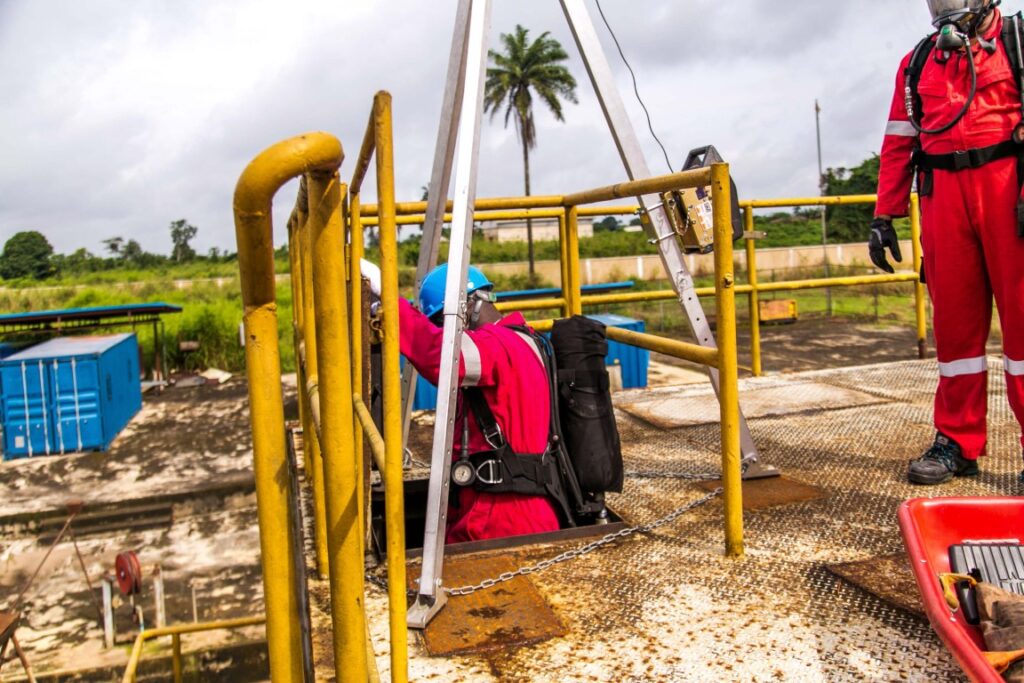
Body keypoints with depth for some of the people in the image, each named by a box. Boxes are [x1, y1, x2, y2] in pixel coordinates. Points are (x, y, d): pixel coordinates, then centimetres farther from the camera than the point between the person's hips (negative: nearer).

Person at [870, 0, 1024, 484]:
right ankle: (958, 442, 10)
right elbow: (898, 144, 16)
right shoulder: (916, 63, 20)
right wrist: (884, 217, 8)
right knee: (954, 321, 3)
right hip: (942, 195, 3)